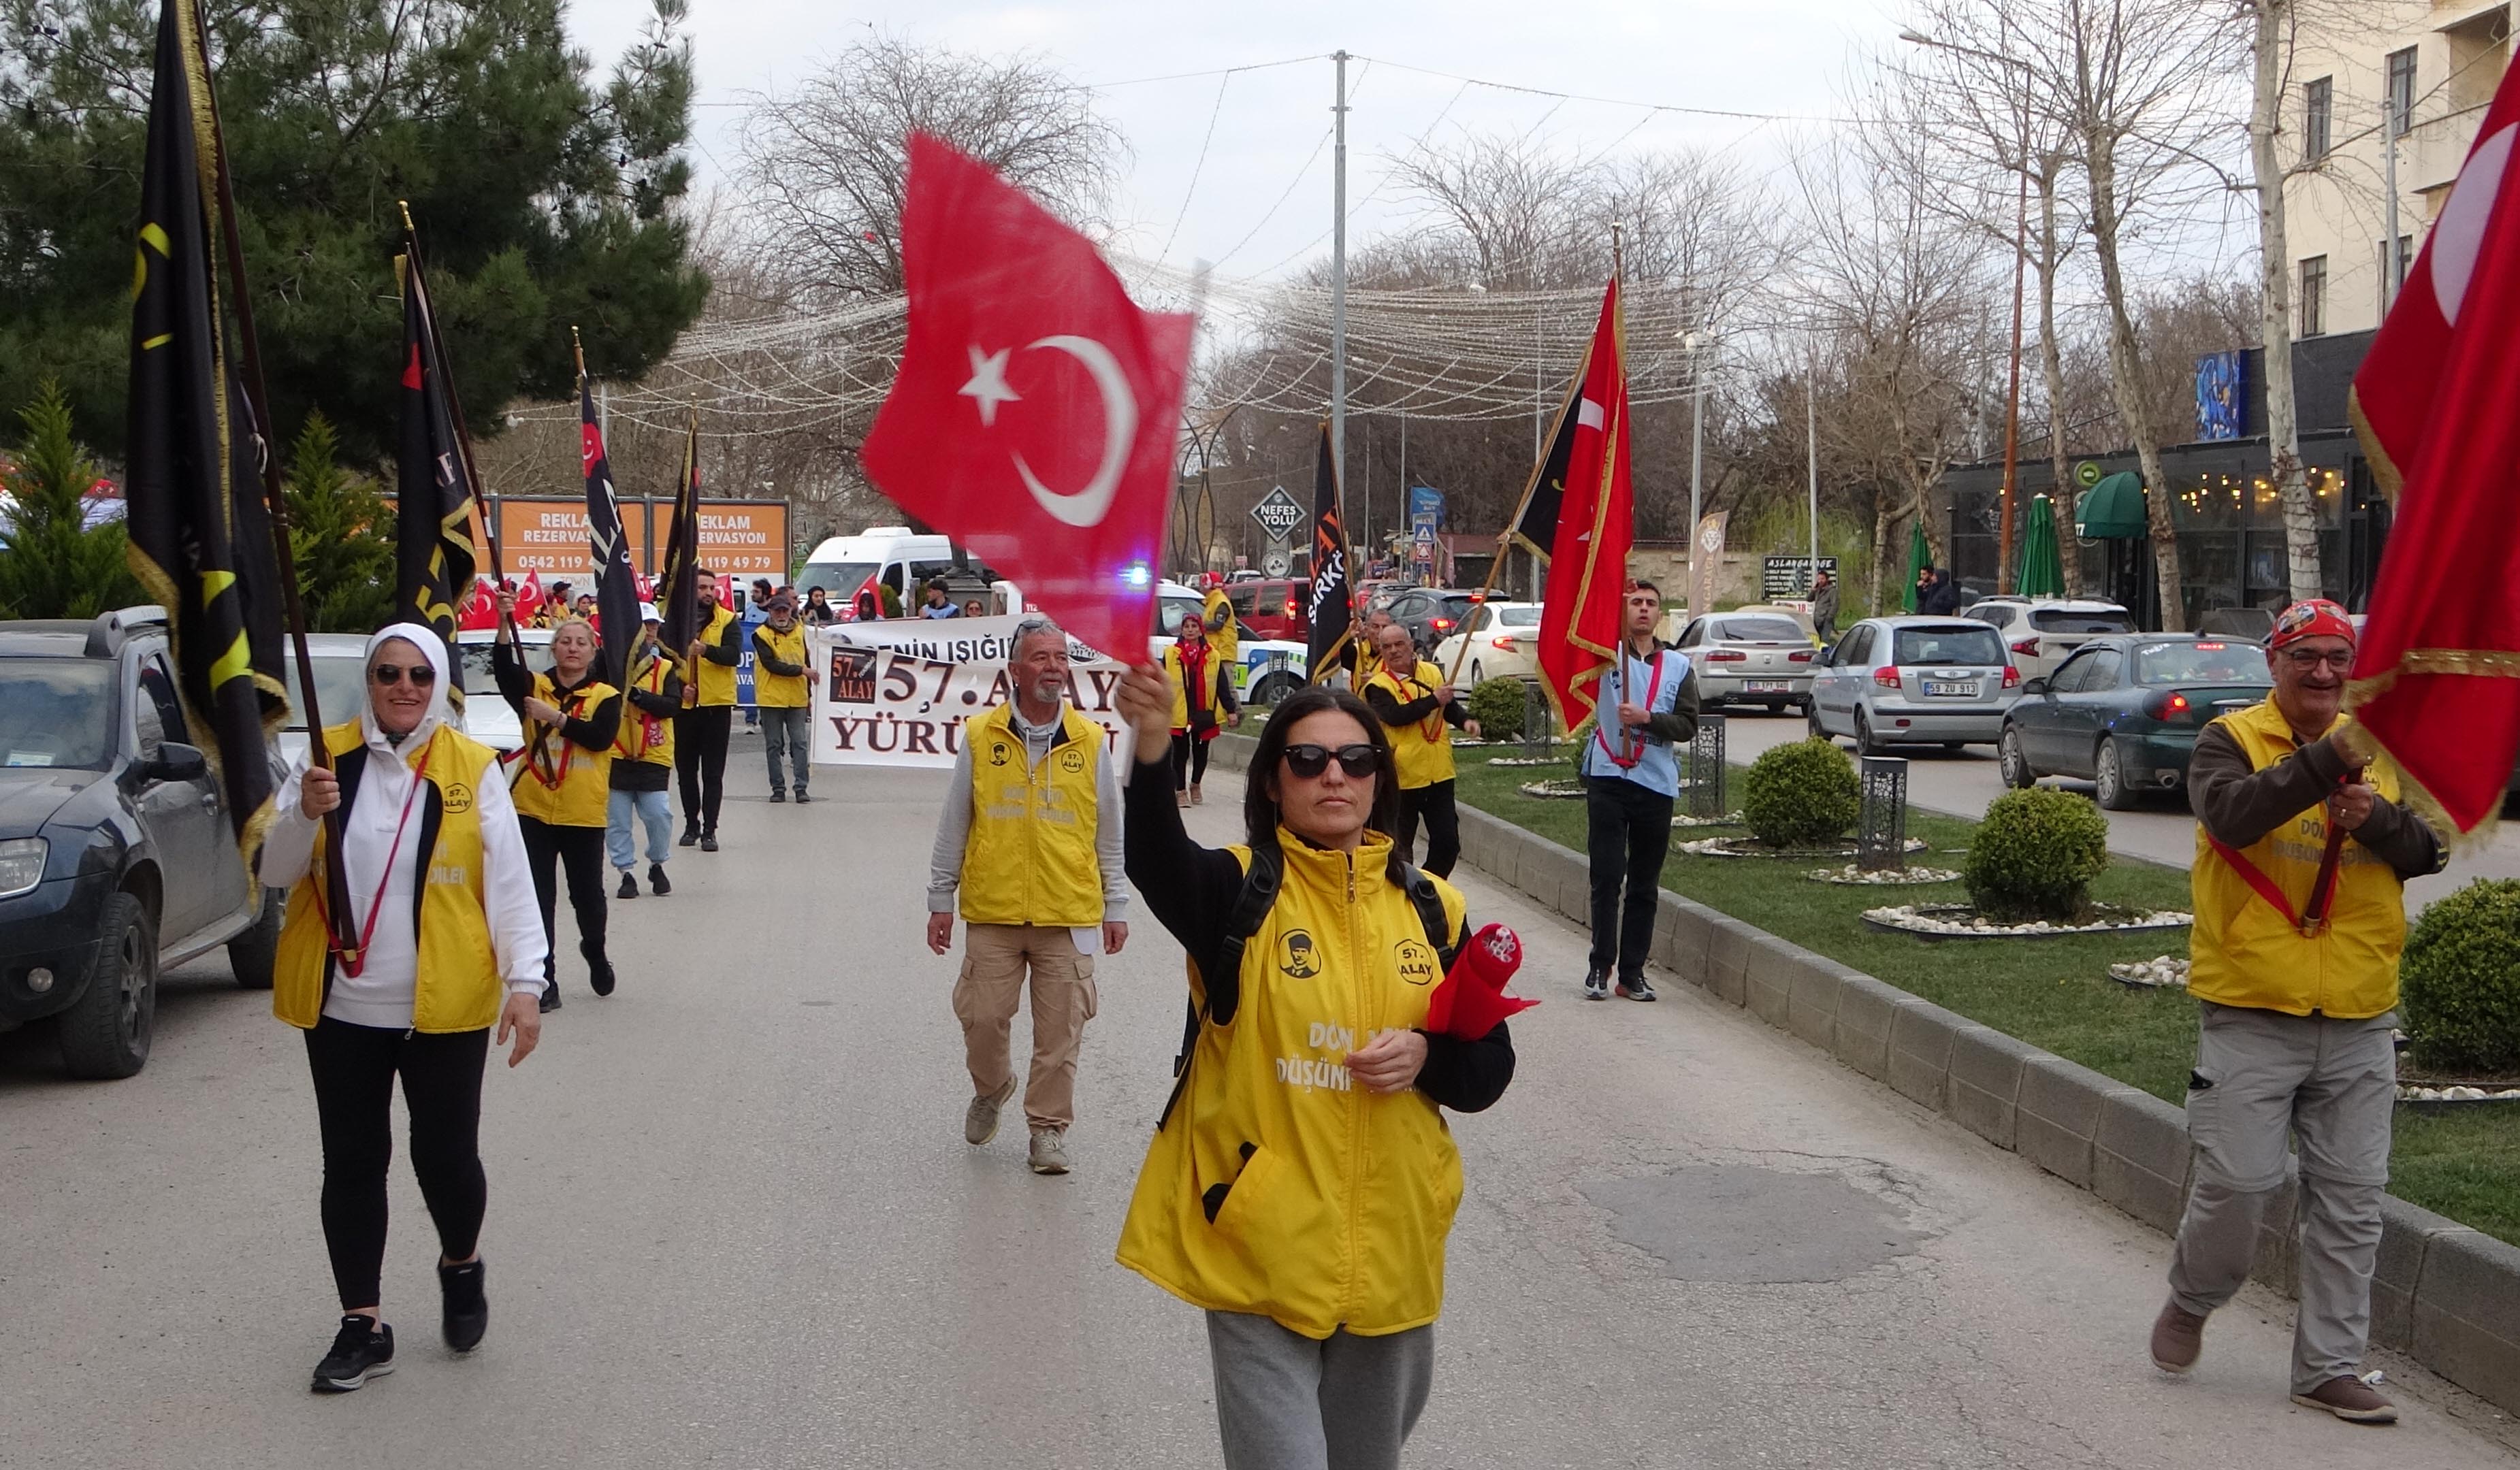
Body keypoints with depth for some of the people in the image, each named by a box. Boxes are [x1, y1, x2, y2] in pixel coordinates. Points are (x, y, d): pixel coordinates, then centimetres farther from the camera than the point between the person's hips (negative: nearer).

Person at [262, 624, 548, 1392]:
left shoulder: (473, 768, -1)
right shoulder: (326, 756, 3)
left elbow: (509, 883, -3)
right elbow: (273, 870, 1)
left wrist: (524, 982, -12)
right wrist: (305, 814, -19)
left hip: (445, 1007, -2)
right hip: (342, 1005, 2)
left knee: (445, 1155, 2)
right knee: (352, 1162, 7)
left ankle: (462, 1263, 33)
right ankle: (363, 1324, 17)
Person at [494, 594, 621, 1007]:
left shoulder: (605, 696, 1)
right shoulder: (534, 686, 3)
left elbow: (602, 737, -16)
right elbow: (504, 668, -17)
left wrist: (556, 718, -21)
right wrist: (505, 625, -33)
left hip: (583, 812, -1)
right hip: (533, 807, 1)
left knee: (587, 892, 11)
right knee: (537, 897, 2)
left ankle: (594, 951, 40)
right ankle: (544, 978, 11)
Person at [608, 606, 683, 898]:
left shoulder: (665, 668, 6)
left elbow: (673, 706, -8)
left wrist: (637, 694, -20)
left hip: (653, 757, 0)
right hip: (616, 754, 0)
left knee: (659, 814, -6)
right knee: (617, 819, 2)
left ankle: (657, 866, 16)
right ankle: (626, 873, 13)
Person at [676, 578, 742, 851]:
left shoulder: (728, 621, -1)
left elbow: (734, 655, -15)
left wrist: (707, 649, -32)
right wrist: (678, 686, -9)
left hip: (717, 705, -2)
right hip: (684, 706, 3)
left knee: (713, 772, -2)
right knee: (685, 769, 10)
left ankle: (709, 829, 1)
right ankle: (691, 824, 22)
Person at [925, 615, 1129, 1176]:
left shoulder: (1089, 741, 2)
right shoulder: (981, 737, 0)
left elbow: (1110, 834, 9)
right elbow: (953, 827, 8)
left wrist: (1115, 907, 9)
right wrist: (941, 900, 8)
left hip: (1069, 915, 0)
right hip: (992, 912, 0)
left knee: (1061, 1029, 3)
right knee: (983, 1017, 5)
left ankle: (1048, 1126, 18)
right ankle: (991, 1090, 35)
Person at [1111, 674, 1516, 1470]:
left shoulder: (1433, 909, 4)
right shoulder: (1241, 889, -7)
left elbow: (1491, 1065, 10)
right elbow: (1154, 860, -30)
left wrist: (1427, 1055, -13)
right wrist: (1151, 749, -49)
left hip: (1391, 1247, 4)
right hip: (1261, 1242, -4)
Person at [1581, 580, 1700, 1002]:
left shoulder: (1678, 667, 9)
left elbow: (1688, 726, 3)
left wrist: (1647, 718, -13)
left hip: (1656, 783, 2)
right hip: (1608, 779, -2)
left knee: (1645, 885, 5)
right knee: (1607, 877, -3)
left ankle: (1632, 972, 11)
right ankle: (1600, 967, 5)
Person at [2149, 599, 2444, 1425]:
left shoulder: (2379, 750, 11)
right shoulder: (2231, 740, -2)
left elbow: (2427, 852, 4)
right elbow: (2232, 814, -23)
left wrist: (2374, 819, -15)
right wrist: (2327, 760, -31)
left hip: (2359, 1022, 4)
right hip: (2252, 1015, -4)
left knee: (2350, 1201, 5)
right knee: (2239, 1182, -4)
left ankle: (2329, 1369, 15)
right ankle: (2191, 1301, 25)